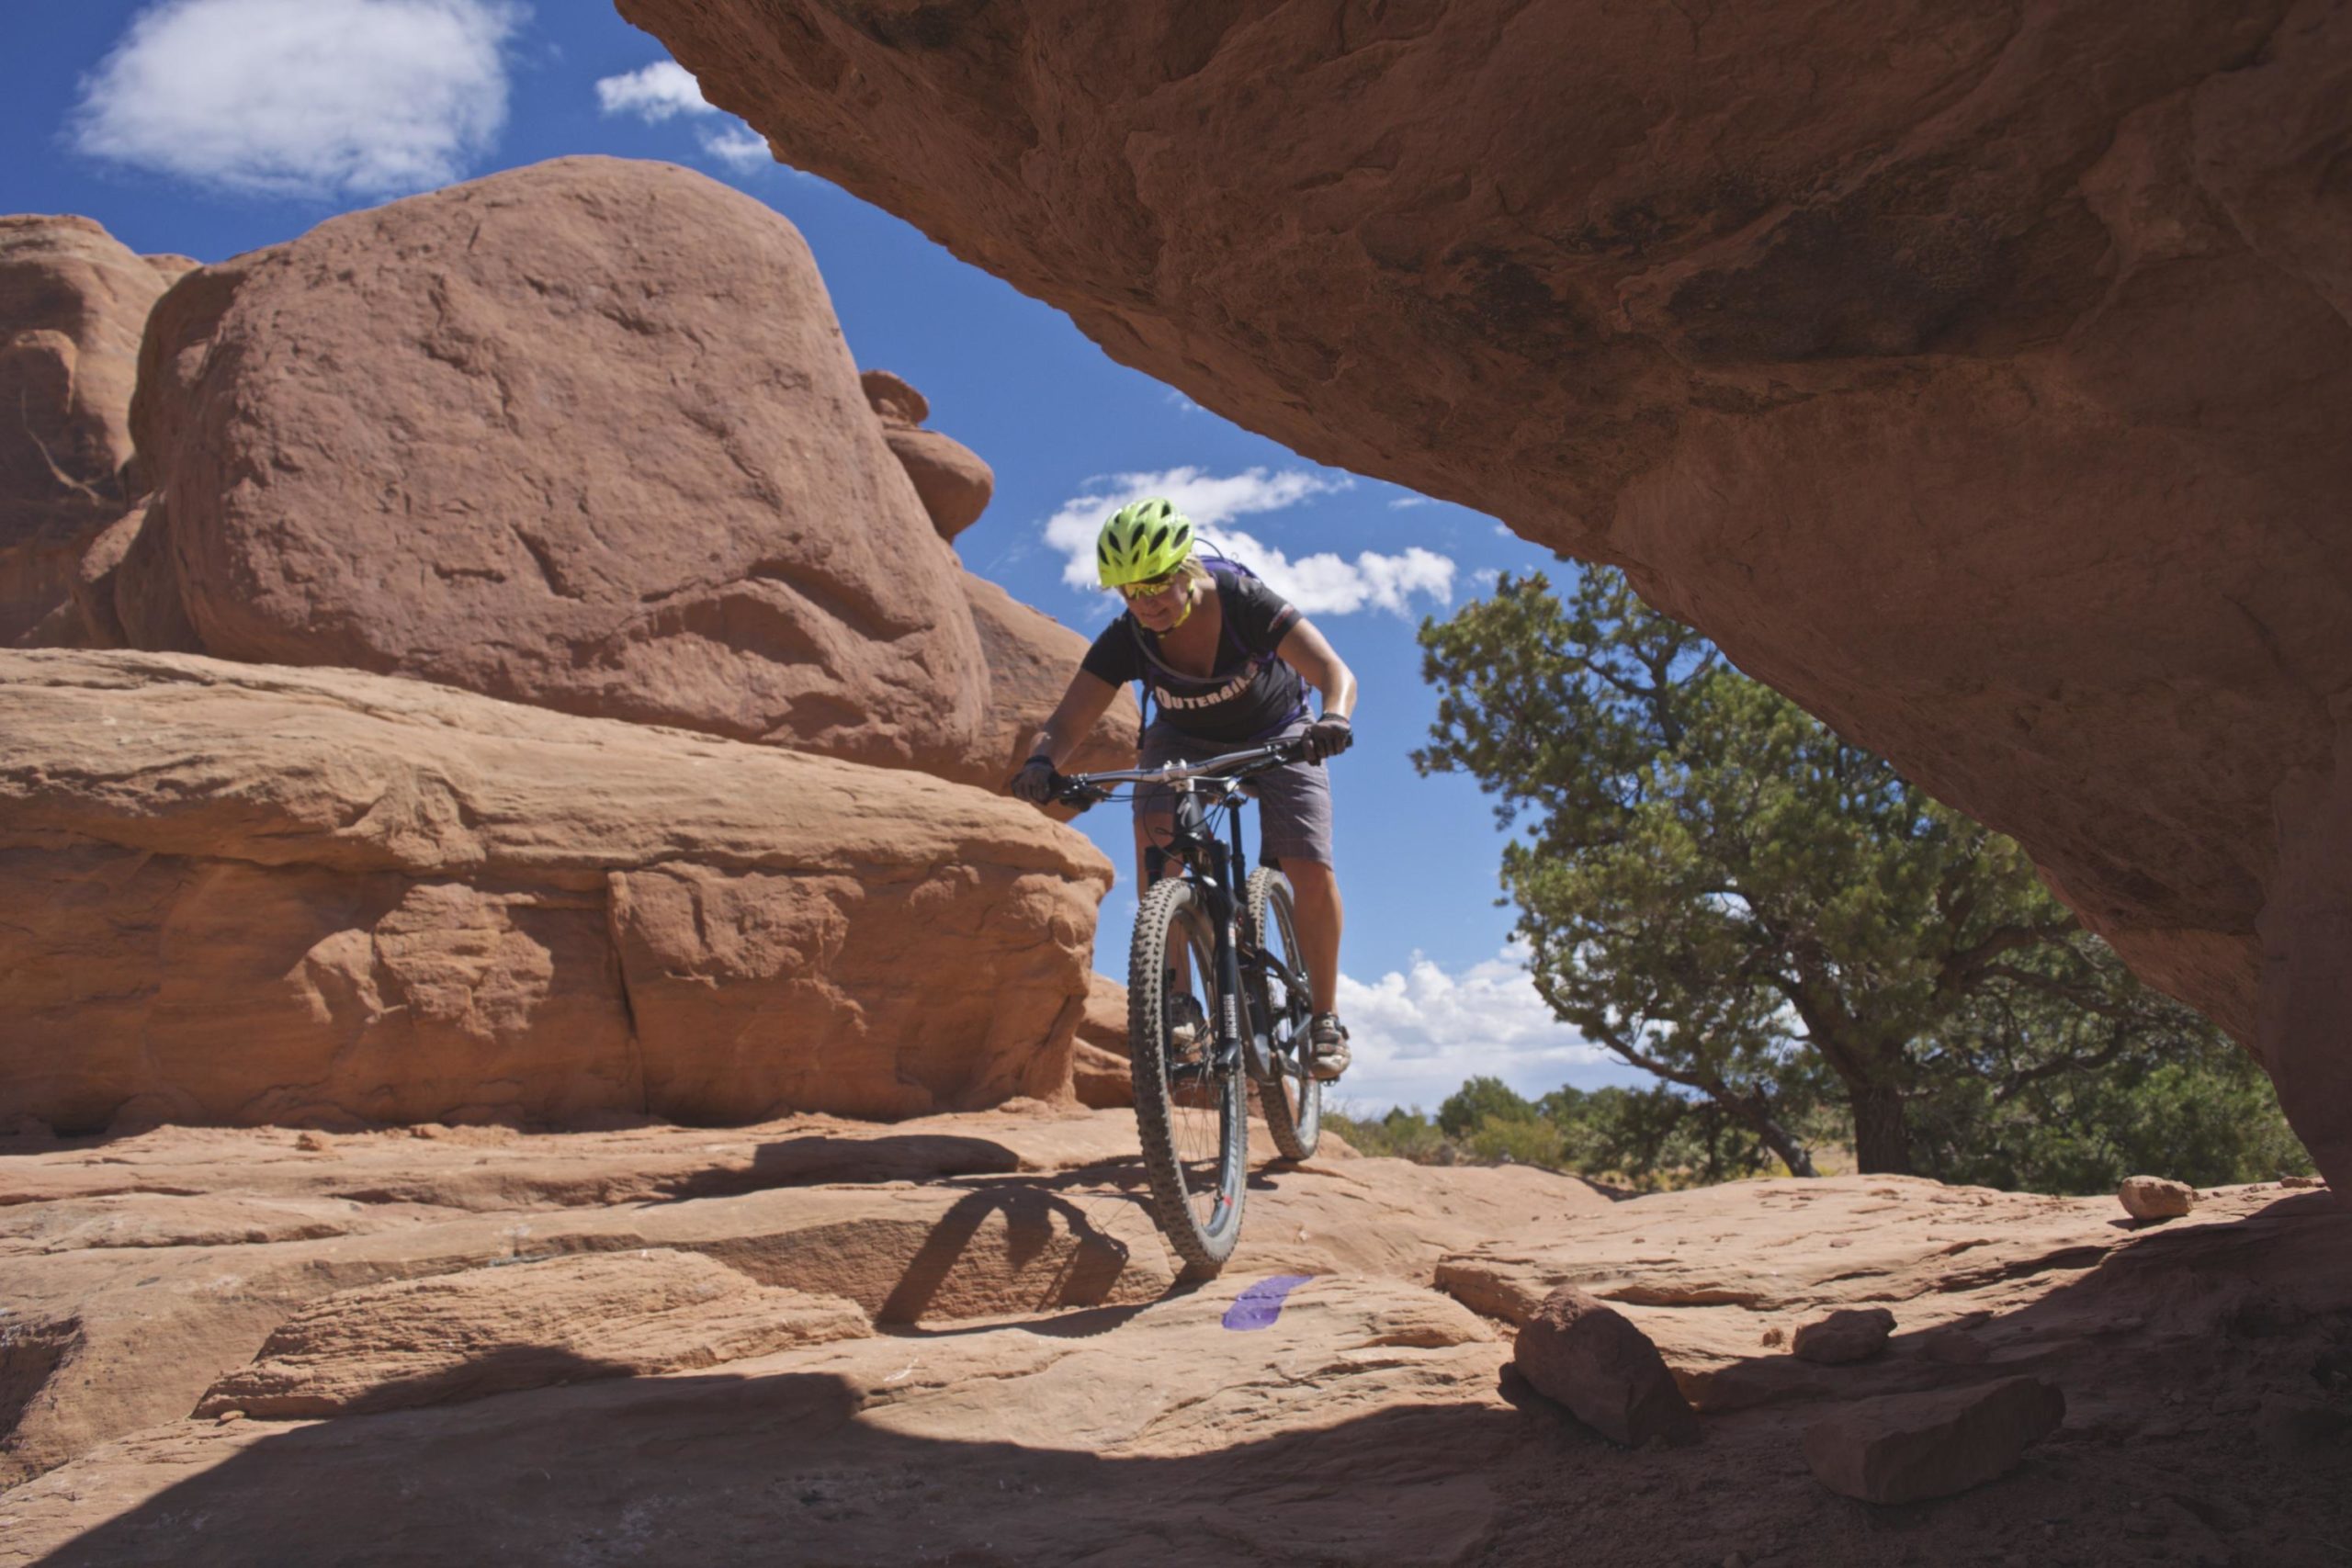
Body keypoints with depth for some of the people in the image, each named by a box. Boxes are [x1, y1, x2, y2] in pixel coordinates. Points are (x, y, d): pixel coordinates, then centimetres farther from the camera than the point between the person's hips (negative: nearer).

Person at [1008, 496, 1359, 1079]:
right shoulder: (1126, 639, -25)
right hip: (1185, 741, 2)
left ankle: (1325, 1017, 3)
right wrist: (1041, 763, -50)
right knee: (1154, 829, -30)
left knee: (1312, 873, -19)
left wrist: (1333, 719, -61)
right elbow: (1067, 722, -27)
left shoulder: (1245, 602, -32)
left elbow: (1336, 673, -39)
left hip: (1275, 738, -2)